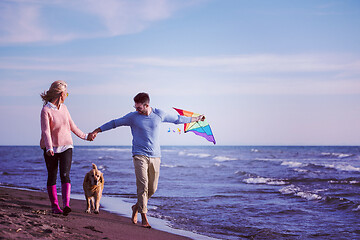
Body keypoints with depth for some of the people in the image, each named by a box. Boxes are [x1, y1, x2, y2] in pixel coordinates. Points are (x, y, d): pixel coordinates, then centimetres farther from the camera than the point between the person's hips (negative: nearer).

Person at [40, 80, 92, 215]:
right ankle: (54, 205, 18)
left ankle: (66, 205, -22)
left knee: (65, 175, -12)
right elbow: (46, 131, -21)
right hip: (51, 149, -3)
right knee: (52, 177, 6)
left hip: (66, 147, 3)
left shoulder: (63, 108, 6)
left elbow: (71, 126, 19)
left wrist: (84, 136, 28)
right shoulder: (46, 110, -12)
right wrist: (49, 148, -34)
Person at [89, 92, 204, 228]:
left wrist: (195, 119, 29)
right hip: (140, 156, -2)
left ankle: (137, 207, 26)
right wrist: (96, 131, 8)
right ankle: (144, 217, -7)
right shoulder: (133, 117, 0)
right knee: (143, 186, -13)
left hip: (155, 156, 2)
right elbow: (114, 123, 8)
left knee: (152, 188, 1)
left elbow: (176, 119, 19)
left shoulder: (159, 114, 5)